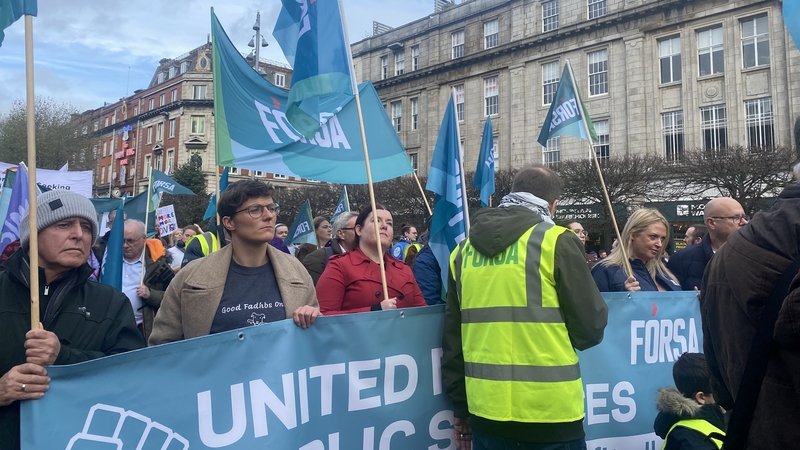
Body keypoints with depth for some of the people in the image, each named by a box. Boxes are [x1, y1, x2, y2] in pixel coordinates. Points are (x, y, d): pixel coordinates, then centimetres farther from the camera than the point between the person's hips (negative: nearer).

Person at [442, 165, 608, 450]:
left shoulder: (465, 249, 5)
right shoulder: (557, 241, -8)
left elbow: (452, 336, 8)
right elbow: (591, 327, -7)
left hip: (486, 411, 4)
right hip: (549, 415, -4)